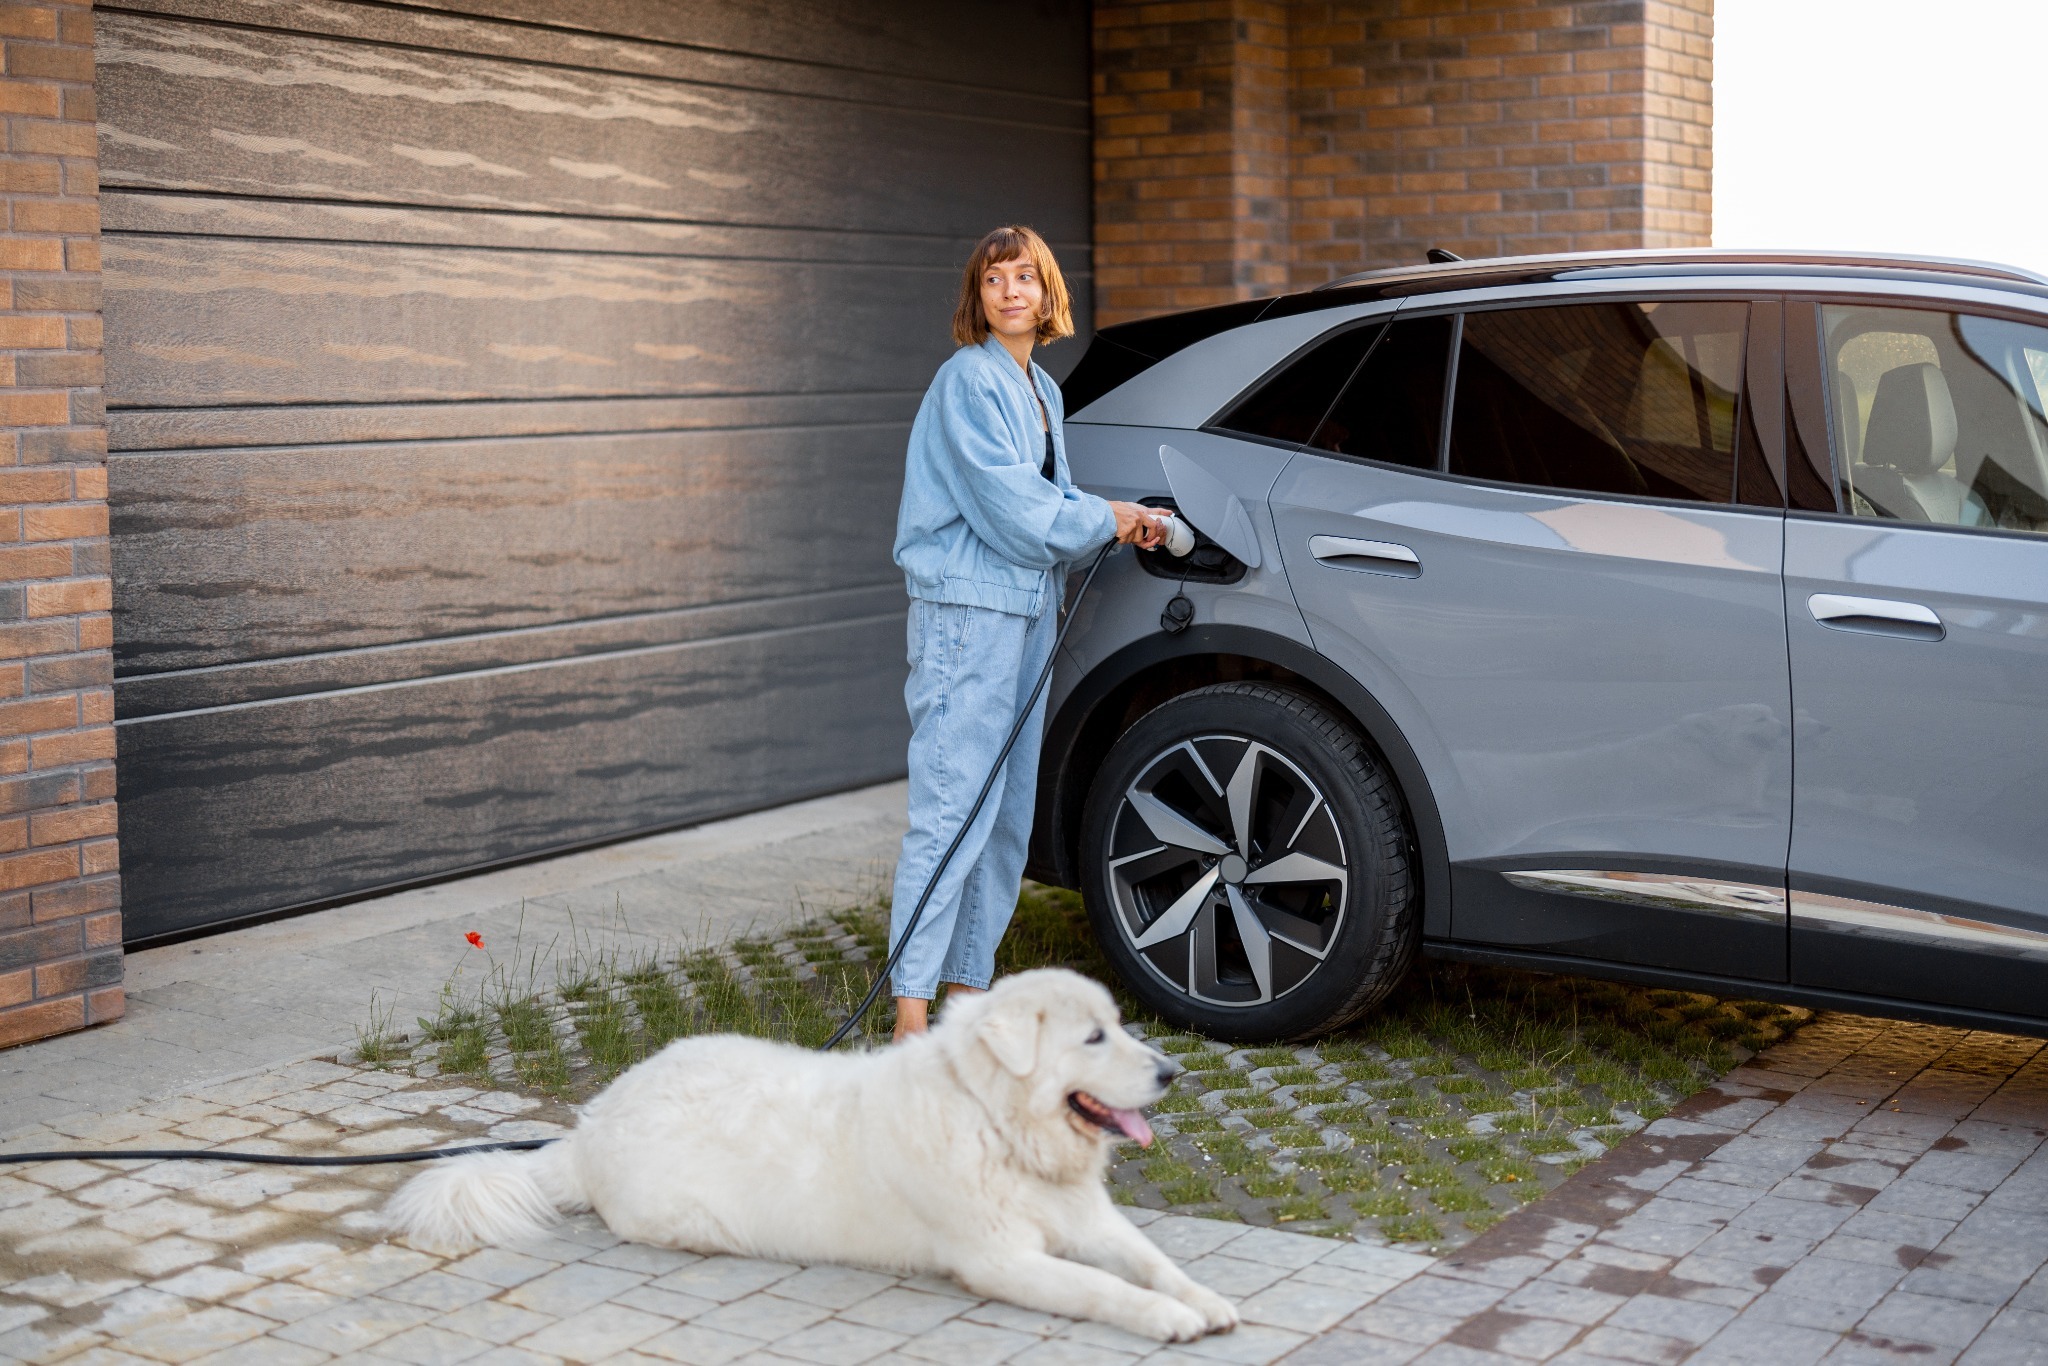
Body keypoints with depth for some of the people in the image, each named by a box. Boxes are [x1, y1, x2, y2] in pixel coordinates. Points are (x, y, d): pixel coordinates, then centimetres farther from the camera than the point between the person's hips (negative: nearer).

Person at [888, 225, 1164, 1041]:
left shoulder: (1040, 389, 18)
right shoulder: (968, 380, -10)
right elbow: (1008, 506, -16)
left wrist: (1119, 527, 3)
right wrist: (1107, 520, -5)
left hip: (1027, 608, 9)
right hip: (966, 611, -9)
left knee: (1007, 815, 11)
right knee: (952, 812, -12)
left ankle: (969, 991, 19)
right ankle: (911, 1012, -10)